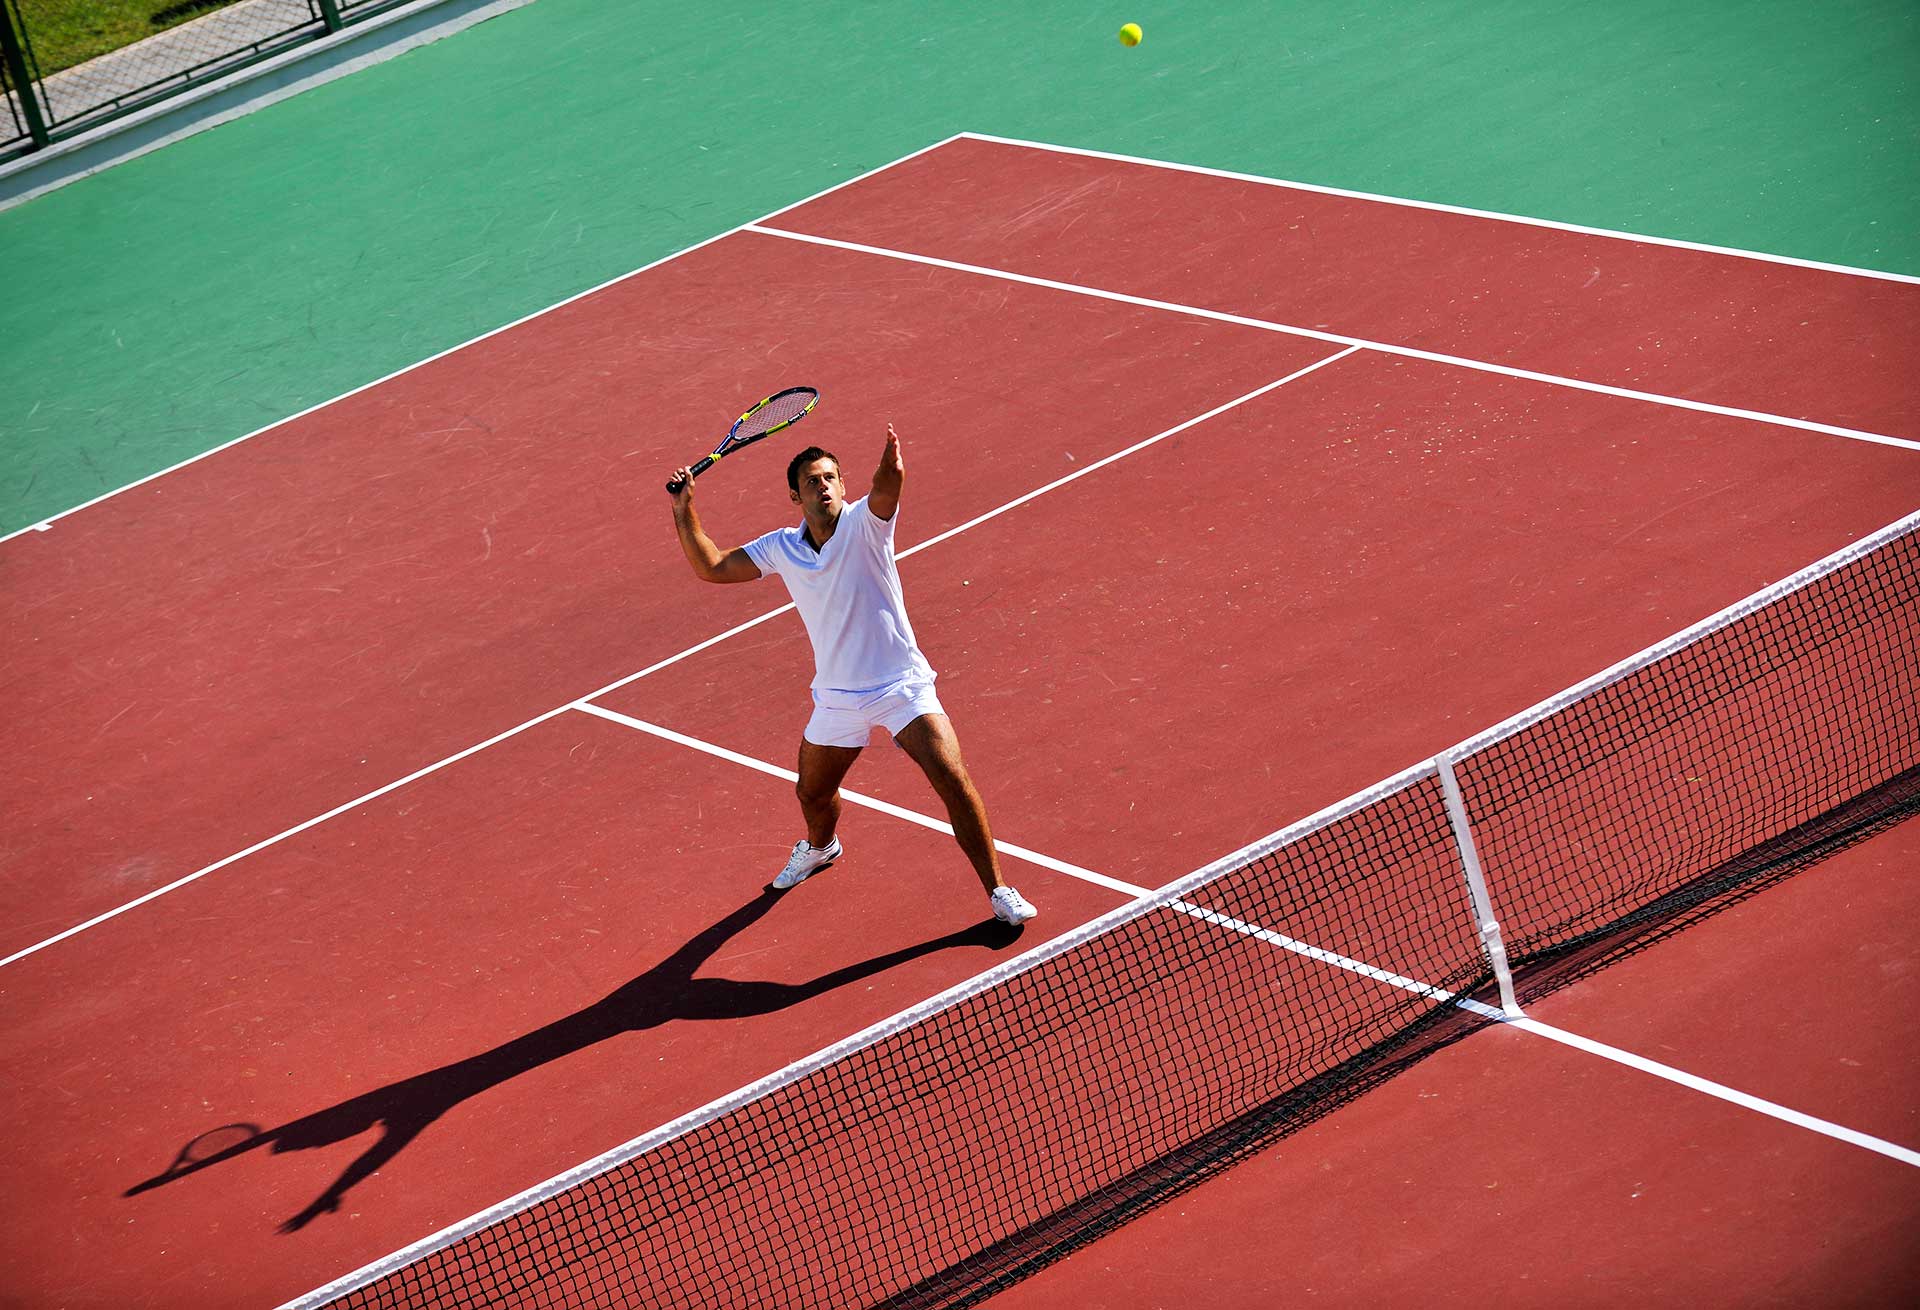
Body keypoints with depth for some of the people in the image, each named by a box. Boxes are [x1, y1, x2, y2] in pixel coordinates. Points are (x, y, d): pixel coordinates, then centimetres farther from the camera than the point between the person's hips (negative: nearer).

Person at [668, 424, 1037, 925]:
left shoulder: (864, 522, -13)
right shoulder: (781, 548, 0)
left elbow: (887, 488, -36)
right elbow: (712, 567, 5)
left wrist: (891, 463, -60)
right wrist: (684, 511, -9)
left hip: (902, 687, -4)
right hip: (837, 700, 4)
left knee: (955, 784, -16)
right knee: (812, 794, 20)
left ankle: (998, 891, -2)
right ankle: (821, 848, 57)